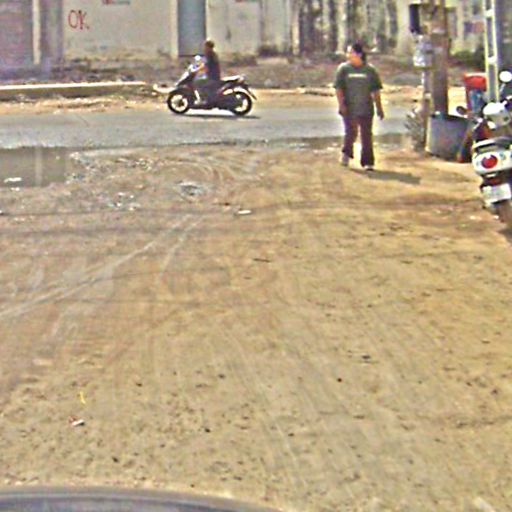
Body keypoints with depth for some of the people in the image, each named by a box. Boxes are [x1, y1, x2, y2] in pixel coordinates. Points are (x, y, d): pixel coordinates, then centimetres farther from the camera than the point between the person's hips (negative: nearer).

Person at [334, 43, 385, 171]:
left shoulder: (370, 70, 4)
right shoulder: (343, 69, 2)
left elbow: (375, 90, 7)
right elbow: (339, 88, 0)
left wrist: (379, 107, 6)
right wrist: (341, 104, -10)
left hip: (366, 109, 1)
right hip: (349, 108, -1)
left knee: (367, 135, 2)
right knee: (351, 132, -2)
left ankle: (368, 162, 9)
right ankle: (346, 153, 25)